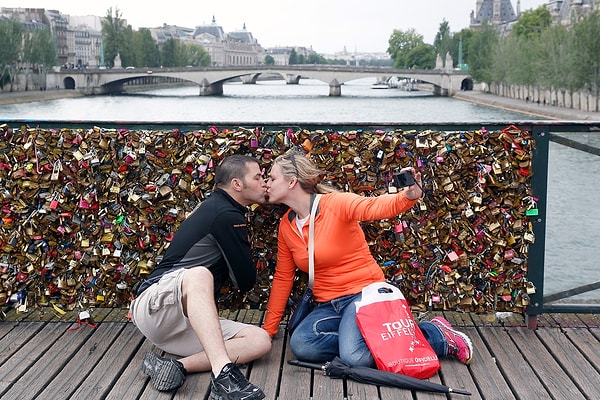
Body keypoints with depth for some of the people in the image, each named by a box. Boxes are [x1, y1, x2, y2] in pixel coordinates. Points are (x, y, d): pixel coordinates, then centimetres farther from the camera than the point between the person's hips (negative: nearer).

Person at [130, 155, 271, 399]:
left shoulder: (215, 208, 18)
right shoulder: (227, 215, -11)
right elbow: (246, 280, -5)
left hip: (187, 321, 9)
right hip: (154, 306, -9)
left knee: (260, 340, -11)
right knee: (198, 274, -40)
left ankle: (177, 366, -21)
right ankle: (222, 373, -53)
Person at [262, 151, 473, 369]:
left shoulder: (335, 203, -13)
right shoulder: (286, 225, 6)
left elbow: (377, 206, -30)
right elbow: (283, 278, 13)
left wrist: (408, 197, -53)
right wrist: (268, 329, 12)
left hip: (363, 293, -5)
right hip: (328, 305, 5)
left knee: (354, 356, -29)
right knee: (300, 344, -25)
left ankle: (437, 335, -7)